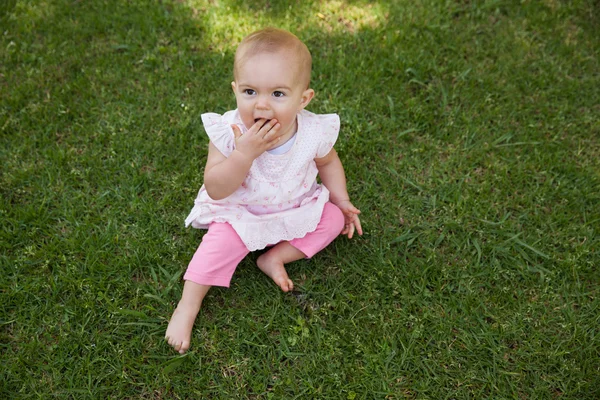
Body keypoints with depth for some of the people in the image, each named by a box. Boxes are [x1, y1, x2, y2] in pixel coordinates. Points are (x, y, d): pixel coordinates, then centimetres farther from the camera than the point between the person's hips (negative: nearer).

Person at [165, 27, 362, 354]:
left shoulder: (313, 132, -20)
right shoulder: (228, 132, -26)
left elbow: (327, 161, 4)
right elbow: (215, 190, -29)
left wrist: (342, 200, -2)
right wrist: (244, 154, -42)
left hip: (297, 208, 4)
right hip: (239, 213, -3)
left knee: (333, 217, -10)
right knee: (222, 242, -26)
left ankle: (275, 257, -8)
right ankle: (187, 307, -10)